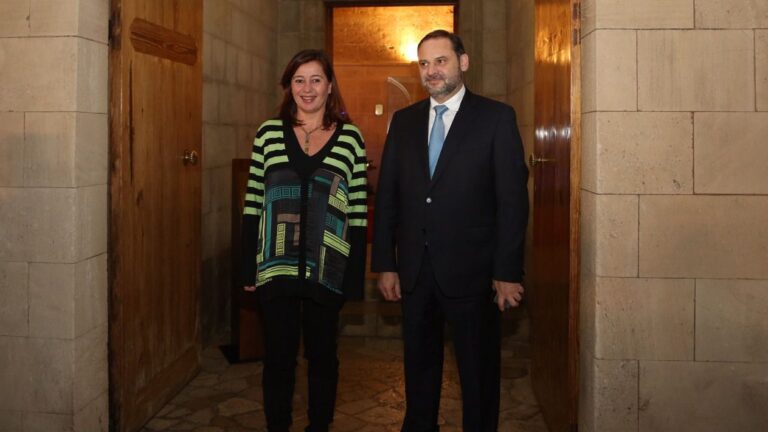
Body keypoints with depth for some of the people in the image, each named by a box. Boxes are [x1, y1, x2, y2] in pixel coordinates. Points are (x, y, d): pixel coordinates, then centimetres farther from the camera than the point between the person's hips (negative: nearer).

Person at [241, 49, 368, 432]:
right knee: (278, 358, 9)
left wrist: (355, 276, -2)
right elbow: (253, 204, 4)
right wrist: (249, 268, 1)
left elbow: (358, 210, 1)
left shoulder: (350, 138, 1)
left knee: (322, 356, 12)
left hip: (327, 271, 0)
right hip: (276, 268, 1)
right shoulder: (269, 133, 3)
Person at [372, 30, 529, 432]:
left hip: (471, 272, -4)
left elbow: (512, 198, -7)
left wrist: (508, 272, -11)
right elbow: (386, 197, 8)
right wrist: (385, 263, 2)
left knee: (478, 373, 9)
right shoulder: (403, 121, 9)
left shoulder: (496, 117, -3)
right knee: (419, 368, 17)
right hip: (415, 271, 4)